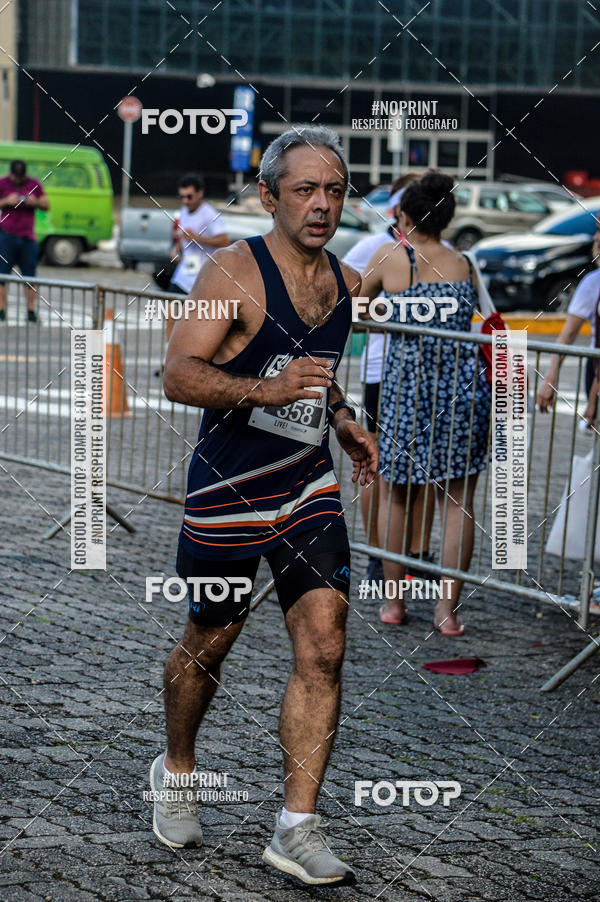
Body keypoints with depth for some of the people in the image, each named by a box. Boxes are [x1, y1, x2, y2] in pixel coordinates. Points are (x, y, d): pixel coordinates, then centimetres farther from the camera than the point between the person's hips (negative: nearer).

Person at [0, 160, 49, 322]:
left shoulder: (34, 184, 8)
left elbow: (47, 205, 11)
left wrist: (36, 202, -9)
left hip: (27, 236, 2)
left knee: (30, 275, -1)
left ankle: (31, 309, 3)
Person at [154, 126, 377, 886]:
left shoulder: (344, 282, 9)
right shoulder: (233, 272, -13)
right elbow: (179, 375, -21)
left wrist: (341, 419, 11)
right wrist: (267, 390, -34)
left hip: (310, 488, 5)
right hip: (228, 489, -5)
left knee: (323, 650, -7)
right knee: (208, 644, 11)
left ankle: (297, 829, -3)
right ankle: (177, 769, 38)